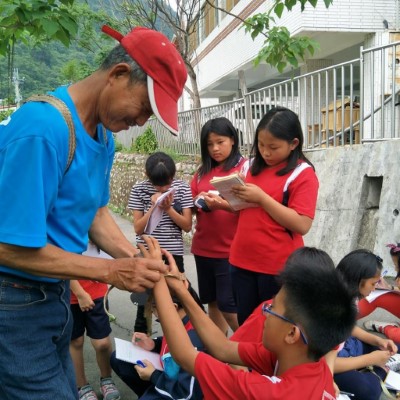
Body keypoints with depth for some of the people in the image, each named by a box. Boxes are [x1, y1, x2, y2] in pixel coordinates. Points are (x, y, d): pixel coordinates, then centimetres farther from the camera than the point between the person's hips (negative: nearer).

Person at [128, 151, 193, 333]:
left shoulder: (182, 188, -3)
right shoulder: (139, 190, -5)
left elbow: (187, 226, -3)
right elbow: (138, 228, -6)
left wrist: (168, 208, -17)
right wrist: (154, 207, -19)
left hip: (173, 255, 1)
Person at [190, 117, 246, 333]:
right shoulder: (202, 170, 11)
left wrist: (223, 204, -26)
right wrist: (200, 203, -9)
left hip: (231, 249, -5)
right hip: (203, 248, 5)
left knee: (228, 307, -4)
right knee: (212, 302, 12)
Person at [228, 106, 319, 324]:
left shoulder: (303, 174, -10)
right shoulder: (255, 166, 10)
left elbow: (302, 225, -19)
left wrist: (262, 197, -21)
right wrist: (237, 198, -1)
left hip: (278, 266, -6)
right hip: (242, 260, 6)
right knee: (245, 323, 15)